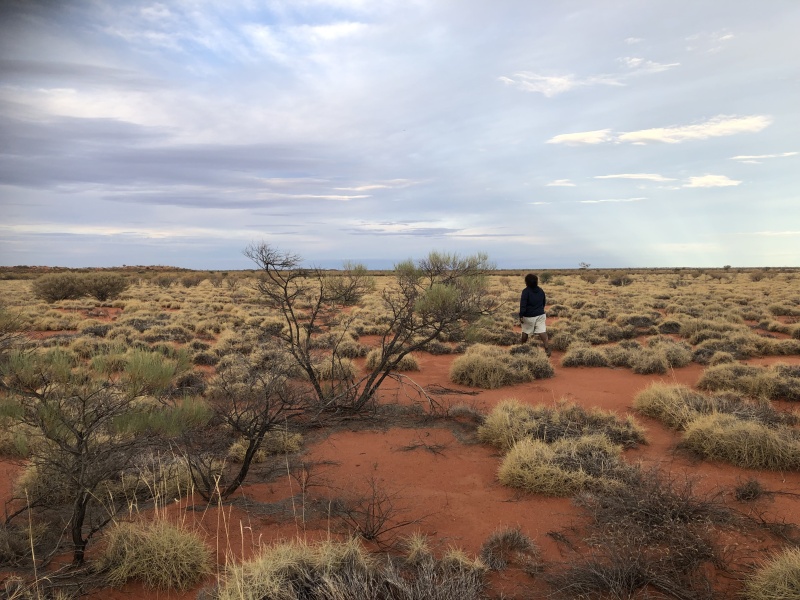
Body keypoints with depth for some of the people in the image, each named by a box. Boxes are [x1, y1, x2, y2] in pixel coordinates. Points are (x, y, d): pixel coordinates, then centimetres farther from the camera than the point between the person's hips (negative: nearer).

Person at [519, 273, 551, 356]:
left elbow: (523, 305, -21)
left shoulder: (526, 291, -16)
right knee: (542, 331, -3)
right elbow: (544, 302, 17)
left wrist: (521, 315, -18)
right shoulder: (541, 290, 4)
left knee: (525, 330, 17)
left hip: (529, 316, -4)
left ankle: (523, 343, 37)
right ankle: (547, 348, -12)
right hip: (540, 315, 4)